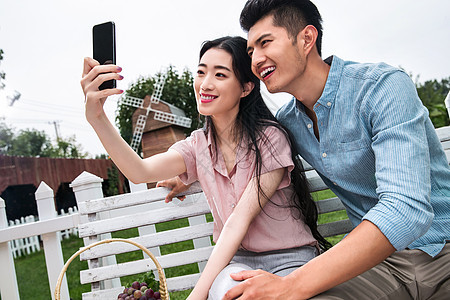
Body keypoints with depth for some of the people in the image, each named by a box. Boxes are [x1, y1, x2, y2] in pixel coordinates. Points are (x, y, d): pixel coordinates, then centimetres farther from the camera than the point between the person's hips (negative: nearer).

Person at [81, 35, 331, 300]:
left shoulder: (269, 138, -13)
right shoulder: (198, 146, 1)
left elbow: (239, 220, -20)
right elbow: (141, 172, -18)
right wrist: (96, 116, -32)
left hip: (291, 259, -2)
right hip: (239, 260, 3)